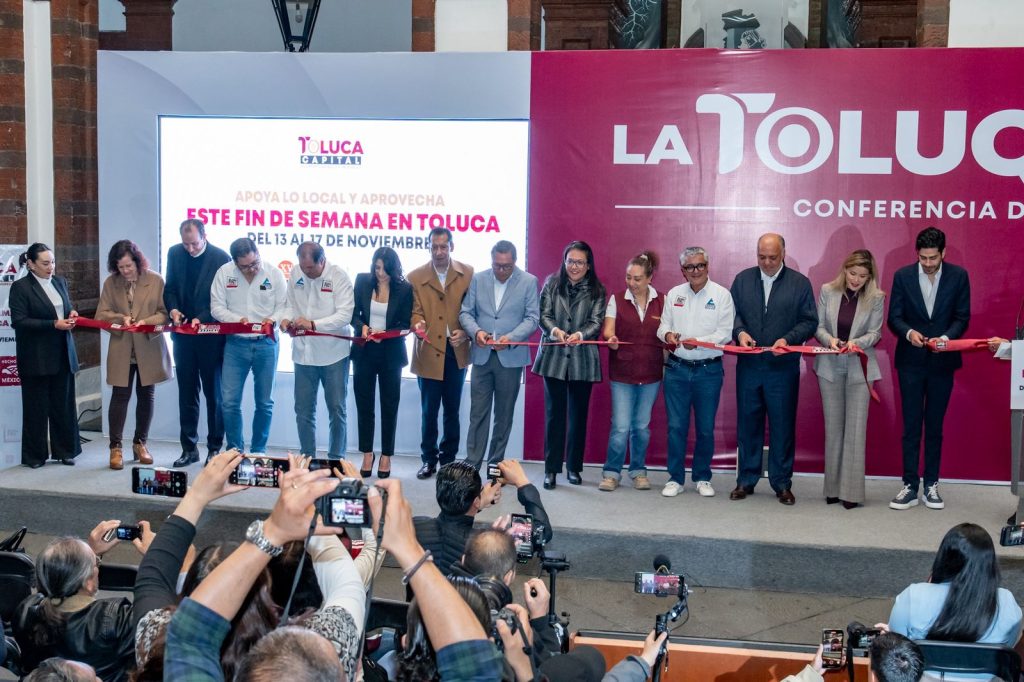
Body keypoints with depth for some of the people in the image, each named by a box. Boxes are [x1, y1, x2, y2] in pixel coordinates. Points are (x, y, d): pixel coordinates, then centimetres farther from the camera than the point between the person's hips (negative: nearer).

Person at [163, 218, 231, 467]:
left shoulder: (220, 257, -10)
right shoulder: (175, 253, 3)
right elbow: (170, 288, 10)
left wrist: (202, 319, -19)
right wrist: (173, 309, -9)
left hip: (211, 335, -4)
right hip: (183, 334, 4)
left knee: (213, 393, 6)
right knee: (186, 393, 9)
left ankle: (215, 447, 15)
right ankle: (189, 448, 17)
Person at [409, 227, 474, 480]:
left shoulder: (468, 274, 3)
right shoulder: (416, 277, 1)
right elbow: (415, 312, -2)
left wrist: (465, 332, -12)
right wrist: (417, 325, -24)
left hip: (457, 352, 1)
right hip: (428, 352, -1)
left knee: (452, 410, 11)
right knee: (429, 410, 5)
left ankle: (449, 459, 22)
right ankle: (429, 460, 17)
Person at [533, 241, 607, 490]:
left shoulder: (597, 290, 3)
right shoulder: (552, 284, 4)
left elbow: (597, 321, -6)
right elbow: (544, 315, -3)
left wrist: (580, 334, -26)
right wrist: (555, 330, -24)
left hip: (583, 361, 0)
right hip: (554, 358, 0)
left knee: (579, 415, 9)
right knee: (554, 414, 2)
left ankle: (574, 467, 21)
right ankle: (551, 469, 7)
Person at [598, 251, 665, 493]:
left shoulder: (661, 301, 4)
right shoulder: (616, 299, 1)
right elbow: (608, 330, -6)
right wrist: (611, 339, -26)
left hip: (651, 374, 1)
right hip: (622, 373, -1)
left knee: (641, 425, 10)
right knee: (621, 426, -6)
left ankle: (638, 471, 24)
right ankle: (611, 473, 8)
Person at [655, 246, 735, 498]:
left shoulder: (722, 295, -2)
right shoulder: (674, 294, 9)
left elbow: (725, 333, -8)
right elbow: (664, 324, 11)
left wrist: (698, 342, -22)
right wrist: (667, 334, -12)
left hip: (708, 370, -2)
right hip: (677, 368, 2)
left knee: (705, 428, 7)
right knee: (676, 426, 3)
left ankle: (702, 478, 20)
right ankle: (675, 478, 13)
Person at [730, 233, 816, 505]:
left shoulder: (800, 283, 2)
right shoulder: (742, 279, 8)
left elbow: (809, 321, -1)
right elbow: (732, 313, 8)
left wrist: (788, 339, -16)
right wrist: (740, 332, -12)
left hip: (783, 367, -2)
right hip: (748, 365, 2)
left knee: (783, 426, 3)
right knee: (748, 423, 8)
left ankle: (782, 483, 14)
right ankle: (746, 480, 18)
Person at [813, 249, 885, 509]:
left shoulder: (876, 298, -4)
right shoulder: (828, 291, 0)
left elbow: (875, 333, -4)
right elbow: (818, 326, 2)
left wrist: (858, 342, -23)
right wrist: (829, 339, -18)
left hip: (859, 368, -2)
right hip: (830, 367, 2)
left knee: (856, 428, -3)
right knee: (833, 427, 9)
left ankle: (851, 491, 0)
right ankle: (833, 488, 17)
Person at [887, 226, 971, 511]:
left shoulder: (958, 276, -1)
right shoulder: (903, 276, -1)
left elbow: (962, 317, 0)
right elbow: (894, 317, 0)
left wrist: (945, 337, -18)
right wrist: (909, 332, -20)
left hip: (942, 360, 0)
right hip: (911, 361, 0)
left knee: (935, 426, 8)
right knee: (911, 425, 2)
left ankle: (931, 485, 16)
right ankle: (910, 486, 6)